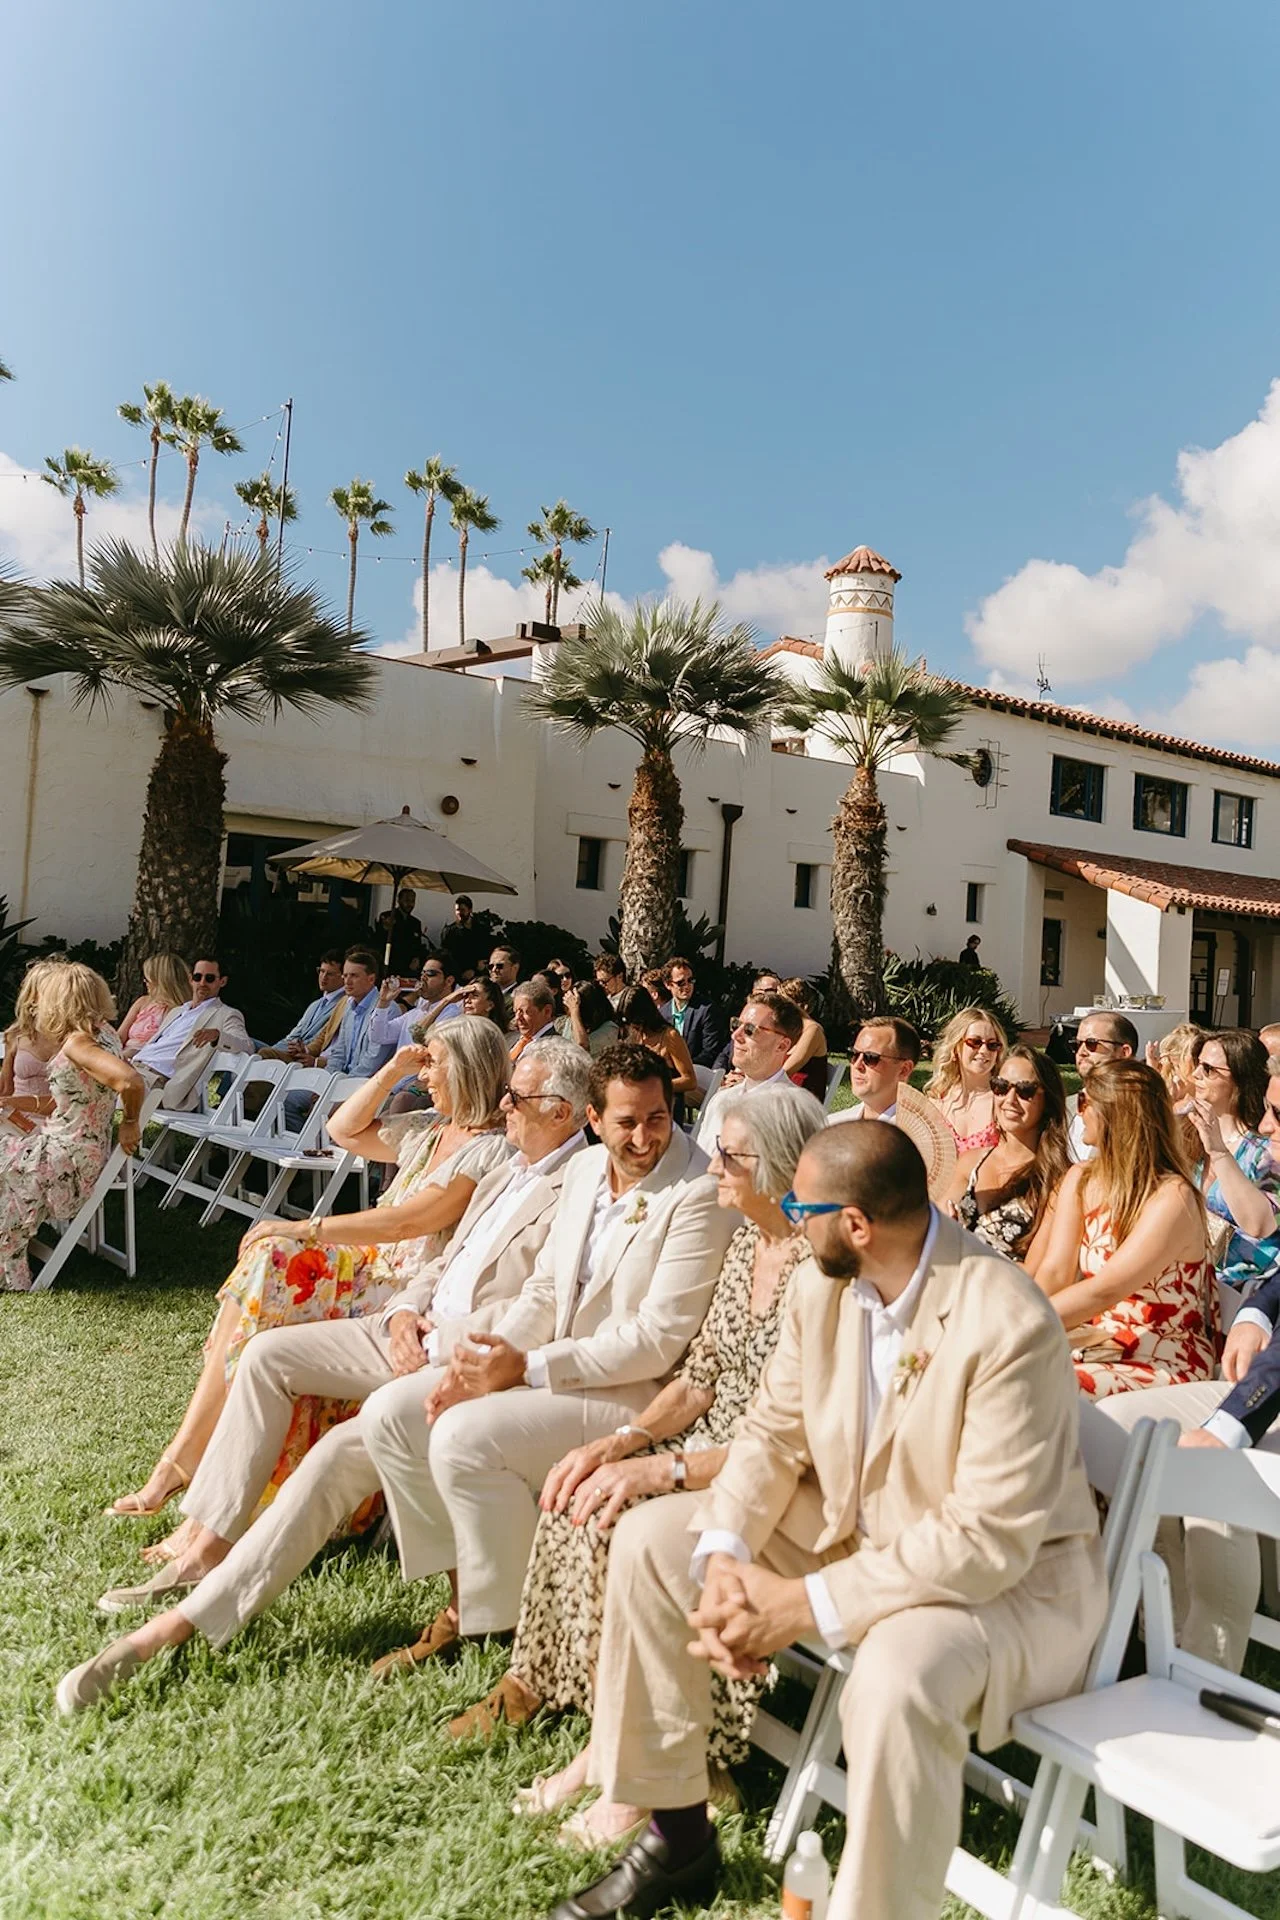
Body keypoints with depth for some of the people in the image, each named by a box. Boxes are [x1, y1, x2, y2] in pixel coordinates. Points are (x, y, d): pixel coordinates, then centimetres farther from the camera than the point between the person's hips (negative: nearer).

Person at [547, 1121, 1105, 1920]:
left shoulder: (1008, 1324, -29)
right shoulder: (822, 1286, -7)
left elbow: (990, 1539, -30)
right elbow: (772, 1432, -1)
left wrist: (807, 1606, -29)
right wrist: (725, 1557, -19)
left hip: (1010, 1577, -7)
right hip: (849, 1529, 7)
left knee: (897, 1678, -38)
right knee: (650, 1539, 0)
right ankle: (678, 1840, 14)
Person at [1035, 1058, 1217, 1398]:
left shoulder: (1172, 1198, -19)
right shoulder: (1081, 1180, 3)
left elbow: (1103, 1291, -26)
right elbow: (1054, 1272, -5)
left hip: (1165, 1366, -6)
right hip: (1097, 1342, 6)